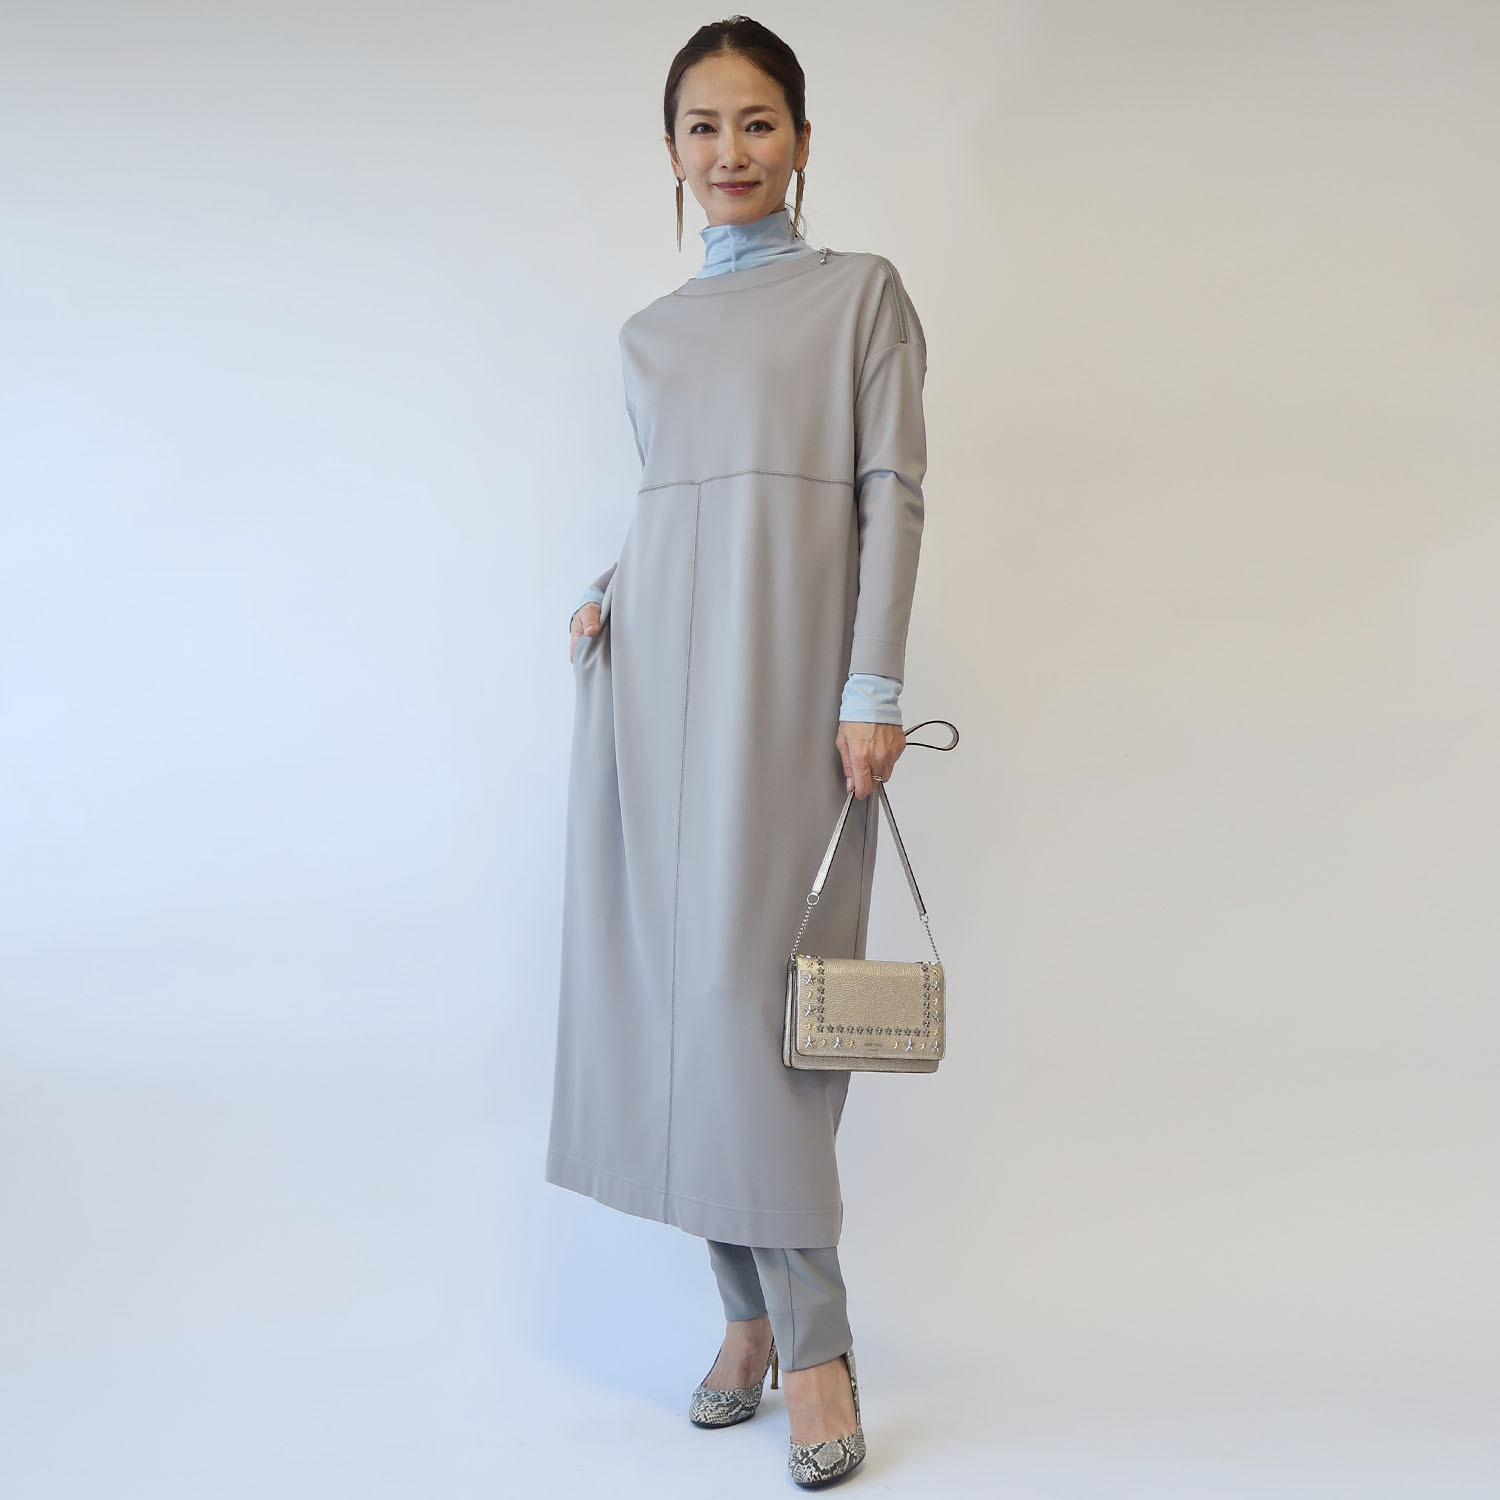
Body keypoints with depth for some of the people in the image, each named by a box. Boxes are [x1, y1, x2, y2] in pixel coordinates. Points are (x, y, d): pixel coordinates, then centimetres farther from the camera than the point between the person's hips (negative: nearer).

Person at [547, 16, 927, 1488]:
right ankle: (752, 1306, 13)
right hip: (654, 661, 5)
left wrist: (873, 685, -11)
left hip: (789, 662, -4)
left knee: (756, 977, -10)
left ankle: (811, 1336, 2)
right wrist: (609, 595, 2)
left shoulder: (861, 291, 8)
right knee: (671, 974, 1)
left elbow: (890, 490, -1)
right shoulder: (647, 333, 20)